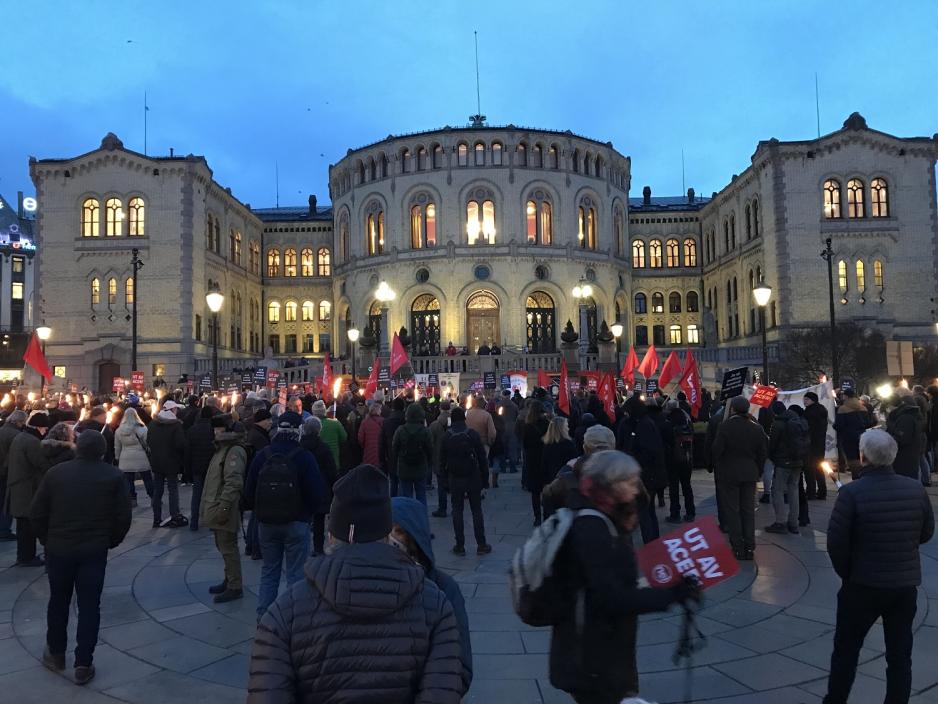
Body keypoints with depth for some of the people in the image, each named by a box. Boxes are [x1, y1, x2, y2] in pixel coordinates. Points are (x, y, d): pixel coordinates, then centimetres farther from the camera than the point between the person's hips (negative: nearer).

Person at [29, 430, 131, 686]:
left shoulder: (55, 473, -4)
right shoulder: (113, 475, -6)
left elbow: (36, 513, -1)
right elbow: (123, 516, -7)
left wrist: (47, 539, 13)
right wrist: (110, 541, 8)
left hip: (59, 549, 2)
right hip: (95, 550, -1)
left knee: (58, 602, 19)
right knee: (89, 606, 7)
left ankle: (56, 654, 34)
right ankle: (83, 665, 9)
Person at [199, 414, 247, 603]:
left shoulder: (234, 452, -17)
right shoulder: (223, 449, 16)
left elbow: (233, 483, -25)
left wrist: (223, 507, -27)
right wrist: (211, 508, 22)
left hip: (224, 511, -10)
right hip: (217, 509, 10)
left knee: (228, 548, -4)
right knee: (223, 546, 19)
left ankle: (234, 587, 4)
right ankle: (229, 581, 31)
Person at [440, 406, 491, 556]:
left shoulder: (446, 437, -3)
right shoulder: (473, 434, -6)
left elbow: (442, 460, 0)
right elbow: (482, 458, -5)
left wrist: (445, 479, 9)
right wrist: (485, 479, 2)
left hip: (455, 479, 0)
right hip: (473, 478, 0)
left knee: (457, 511, 8)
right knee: (476, 511, 7)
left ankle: (460, 546, 9)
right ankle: (481, 545, 10)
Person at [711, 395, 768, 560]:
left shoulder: (725, 426, -14)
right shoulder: (756, 428, -1)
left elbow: (717, 449, -13)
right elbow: (763, 452, 4)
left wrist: (717, 470, 2)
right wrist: (757, 470, 14)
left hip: (728, 473, -4)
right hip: (750, 474, 4)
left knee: (732, 511, 4)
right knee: (748, 510, 12)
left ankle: (738, 548, 6)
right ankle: (749, 548, 15)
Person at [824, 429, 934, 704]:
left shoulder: (852, 492, -21)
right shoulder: (916, 489, -8)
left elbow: (835, 542, -16)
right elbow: (926, 533, 5)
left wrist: (846, 573, 1)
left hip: (863, 584, -3)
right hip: (906, 583, 3)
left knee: (846, 649, 14)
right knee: (900, 655, 15)